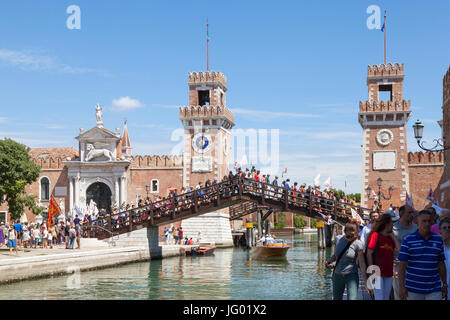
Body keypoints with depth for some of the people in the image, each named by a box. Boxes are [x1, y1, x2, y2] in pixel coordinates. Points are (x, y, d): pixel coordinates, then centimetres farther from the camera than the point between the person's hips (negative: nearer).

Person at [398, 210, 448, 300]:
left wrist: (444, 284, 13)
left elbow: (441, 264, 13)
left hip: (434, 290, 2)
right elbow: (402, 265, -6)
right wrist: (401, 287, -12)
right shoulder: (408, 240, -4)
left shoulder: (438, 240, 7)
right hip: (413, 289, -2)